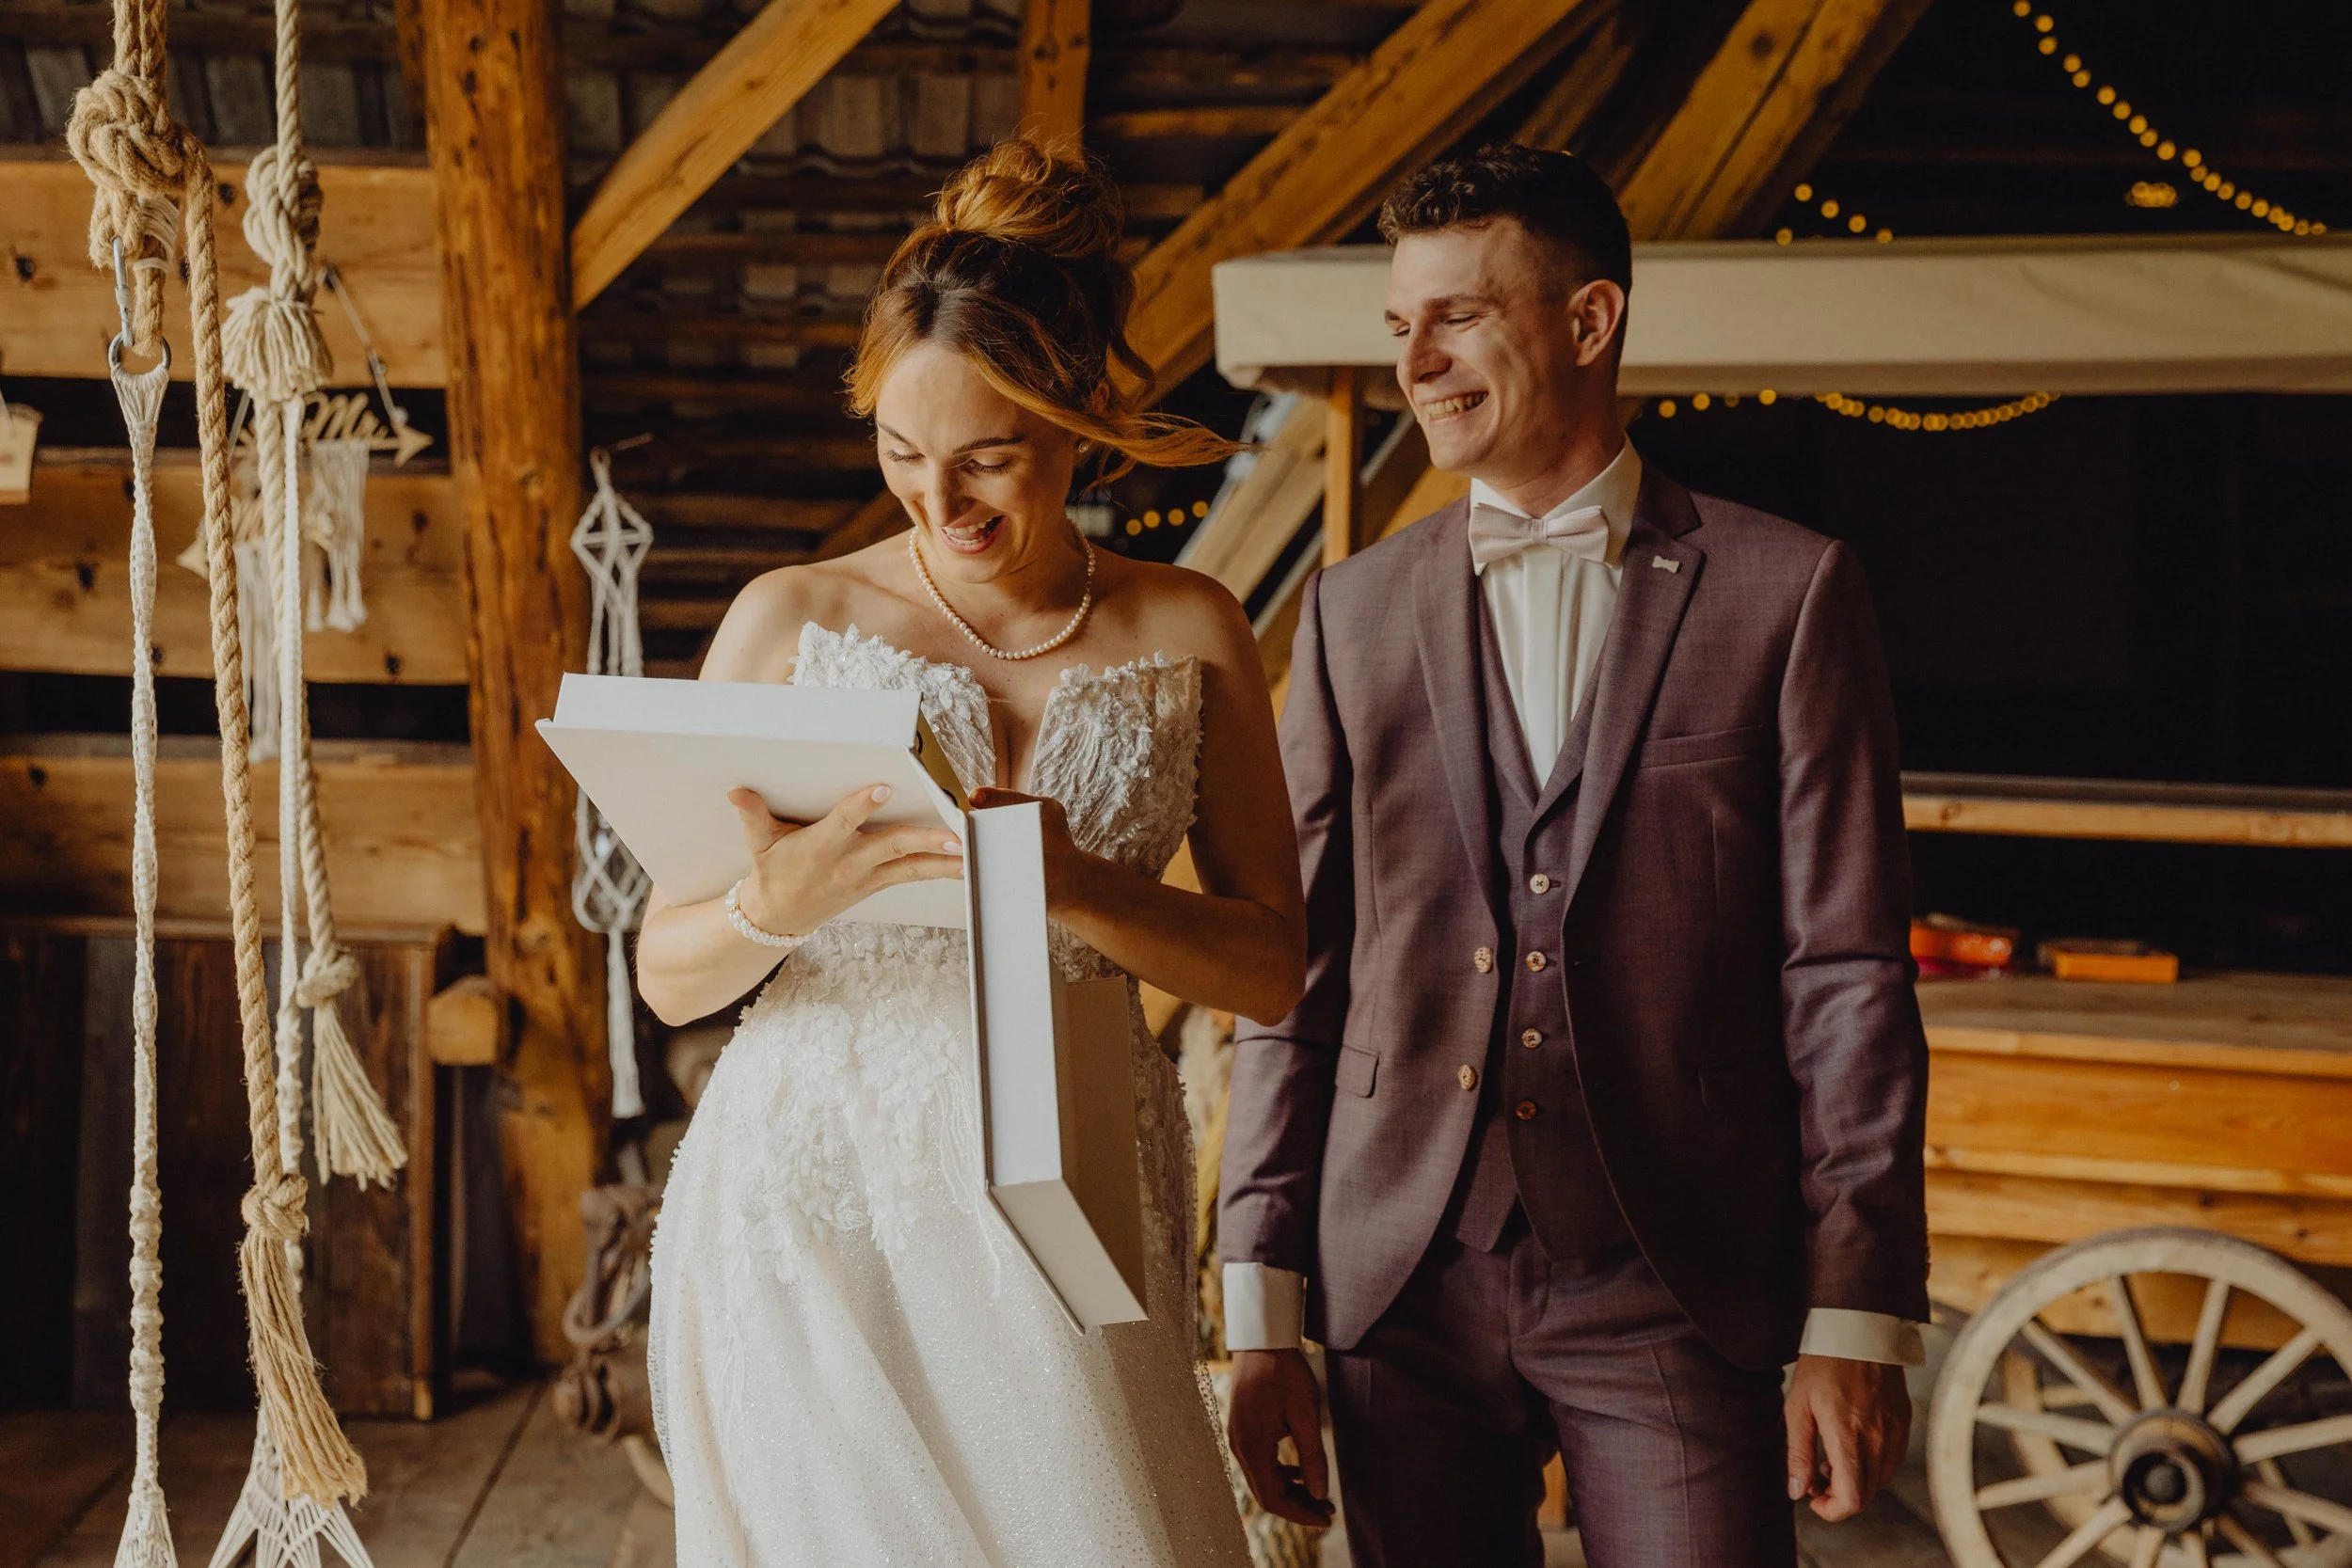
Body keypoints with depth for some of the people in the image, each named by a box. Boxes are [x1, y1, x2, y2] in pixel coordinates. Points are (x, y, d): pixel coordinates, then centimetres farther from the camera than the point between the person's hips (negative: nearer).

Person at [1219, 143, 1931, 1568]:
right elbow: (1297, 968, 8)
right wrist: (1263, 1310, 3)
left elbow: (1848, 973, -1)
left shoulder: (1784, 592, 2)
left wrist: (1859, 1325, -7)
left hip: (1677, 1294, -2)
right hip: (1404, 1290, 3)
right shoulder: (1355, 611, 9)